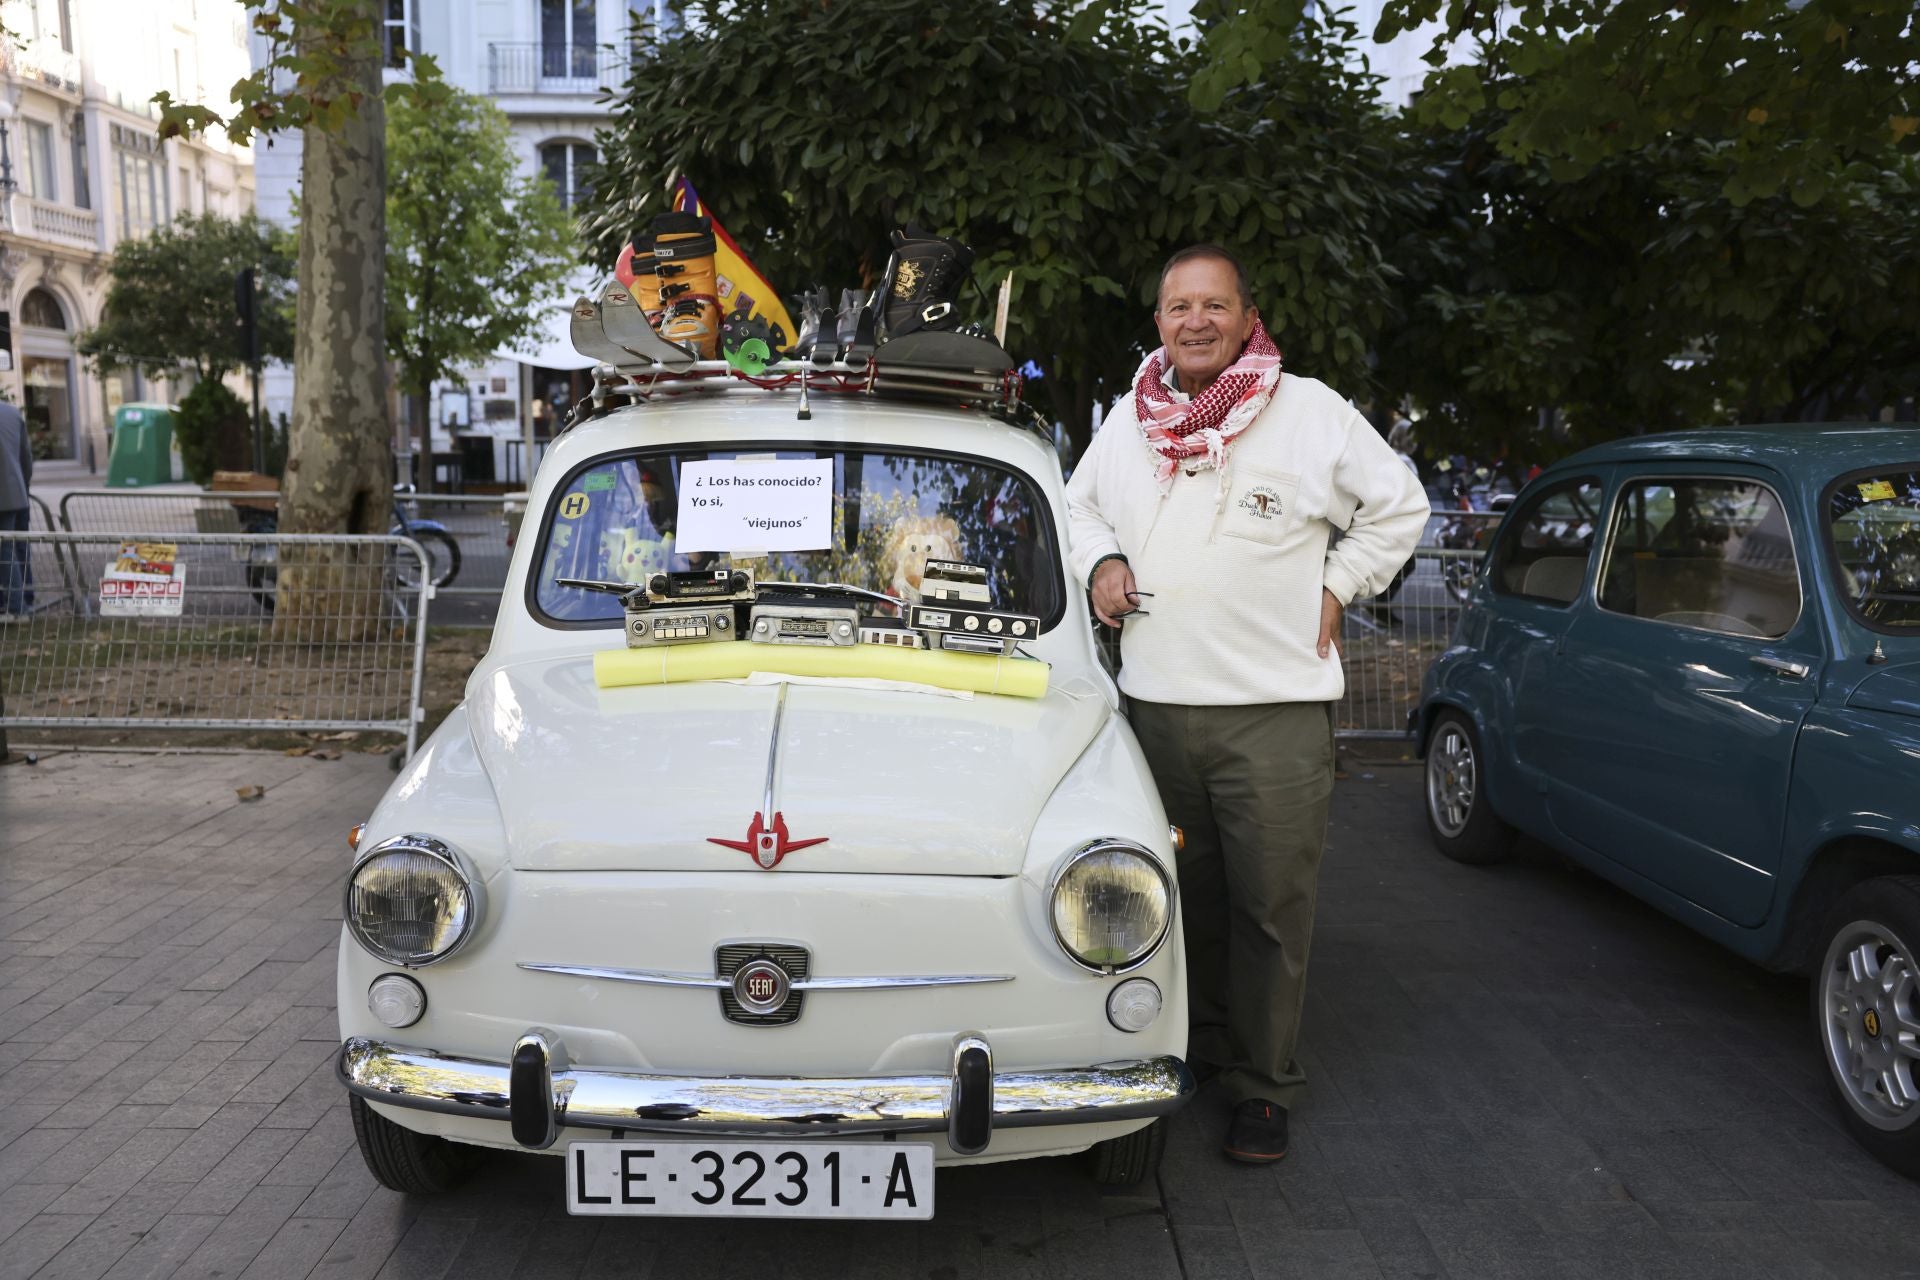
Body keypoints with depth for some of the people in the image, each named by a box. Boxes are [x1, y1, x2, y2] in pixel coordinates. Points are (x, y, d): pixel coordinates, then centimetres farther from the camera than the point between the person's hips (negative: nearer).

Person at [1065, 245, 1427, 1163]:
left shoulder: (1311, 413, -1)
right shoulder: (1128, 419, 11)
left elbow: (1398, 505, 8)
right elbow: (1081, 504, 26)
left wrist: (1336, 587, 1)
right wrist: (1101, 563, 7)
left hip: (1276, 711, -3)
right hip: (1155, 704, 4)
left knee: (1271, 906, 0)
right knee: (1182, 894, 13)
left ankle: (1262, 1086, 13)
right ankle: (1199, 1045, 31)